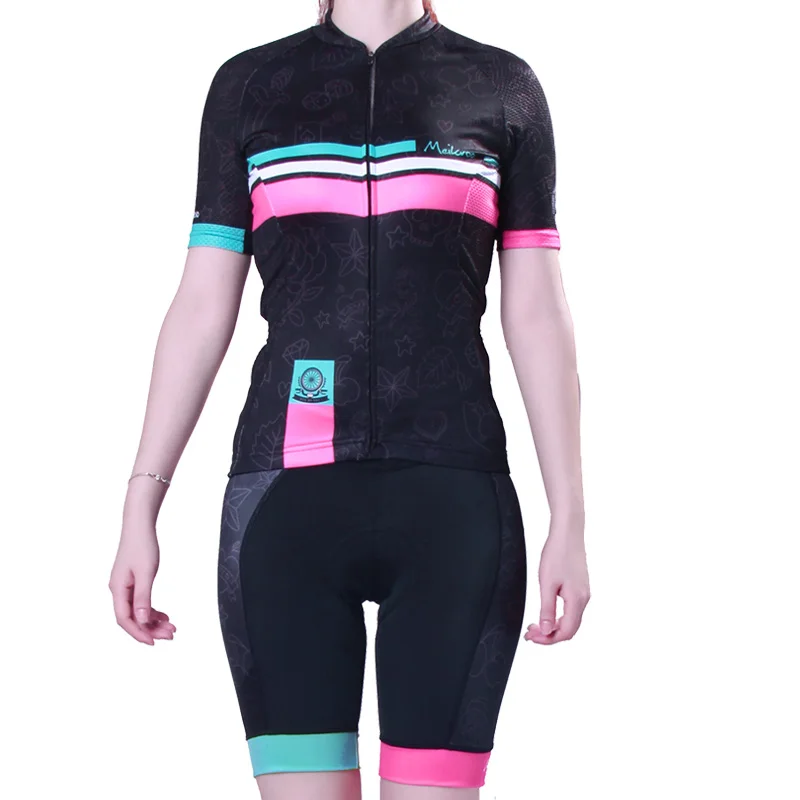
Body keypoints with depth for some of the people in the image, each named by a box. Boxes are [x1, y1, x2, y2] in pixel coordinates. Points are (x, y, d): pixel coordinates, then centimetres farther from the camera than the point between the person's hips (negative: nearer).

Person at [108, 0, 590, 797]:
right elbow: (201, 308, 10)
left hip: (452, 499, 0)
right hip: (286, 494, 1)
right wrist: (139, 508, 4)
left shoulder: (502, 88, 10)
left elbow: (537, 313, 7)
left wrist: (568, 520, 1)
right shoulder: (247, 86, 12)